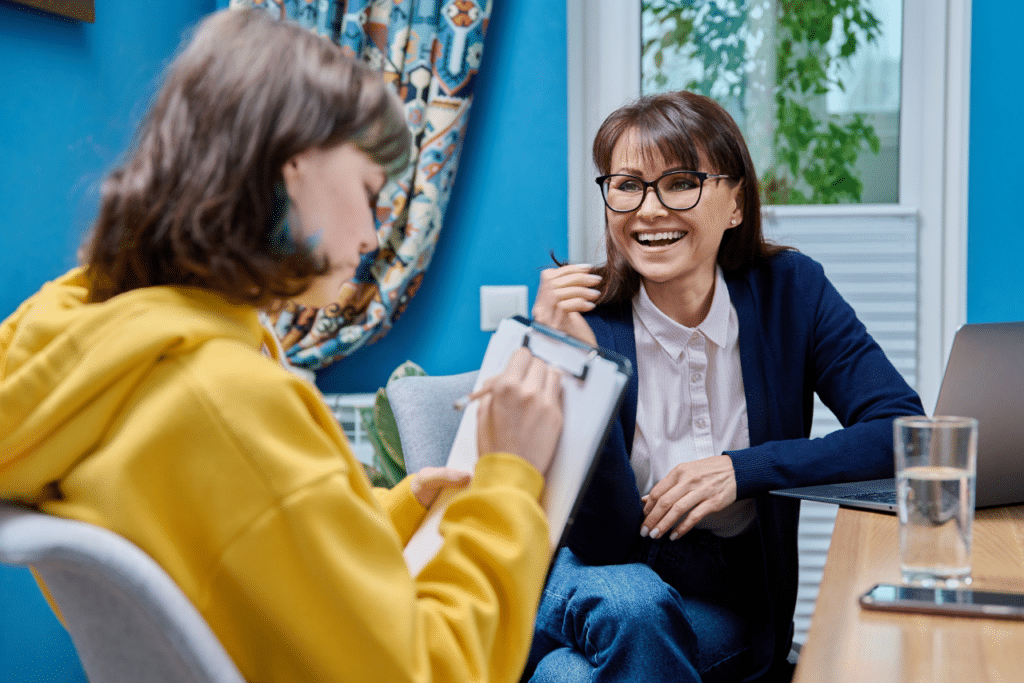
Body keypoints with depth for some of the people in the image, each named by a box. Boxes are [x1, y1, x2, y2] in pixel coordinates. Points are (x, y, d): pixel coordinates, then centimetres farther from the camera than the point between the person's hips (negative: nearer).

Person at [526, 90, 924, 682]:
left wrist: (744, 469, -21)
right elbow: (604, 542, -18)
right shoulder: (581, 315, -13)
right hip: (598, 586, 0)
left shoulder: (789, 291, -6)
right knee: (627, 595, -35)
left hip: (729, 608, 0)